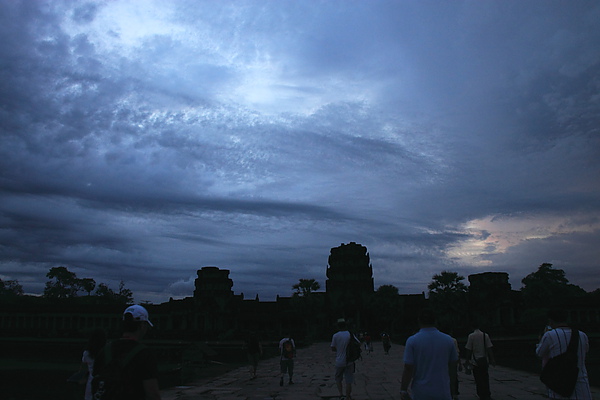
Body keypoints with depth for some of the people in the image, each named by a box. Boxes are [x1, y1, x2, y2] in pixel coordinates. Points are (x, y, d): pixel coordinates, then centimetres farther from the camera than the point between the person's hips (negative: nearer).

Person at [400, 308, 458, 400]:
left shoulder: (412, 341, -11)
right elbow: (453, 364, 9)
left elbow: (408, 369, -12)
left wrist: (403, 390, -3)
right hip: (443, 392, 2)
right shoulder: (448, 340, -2)